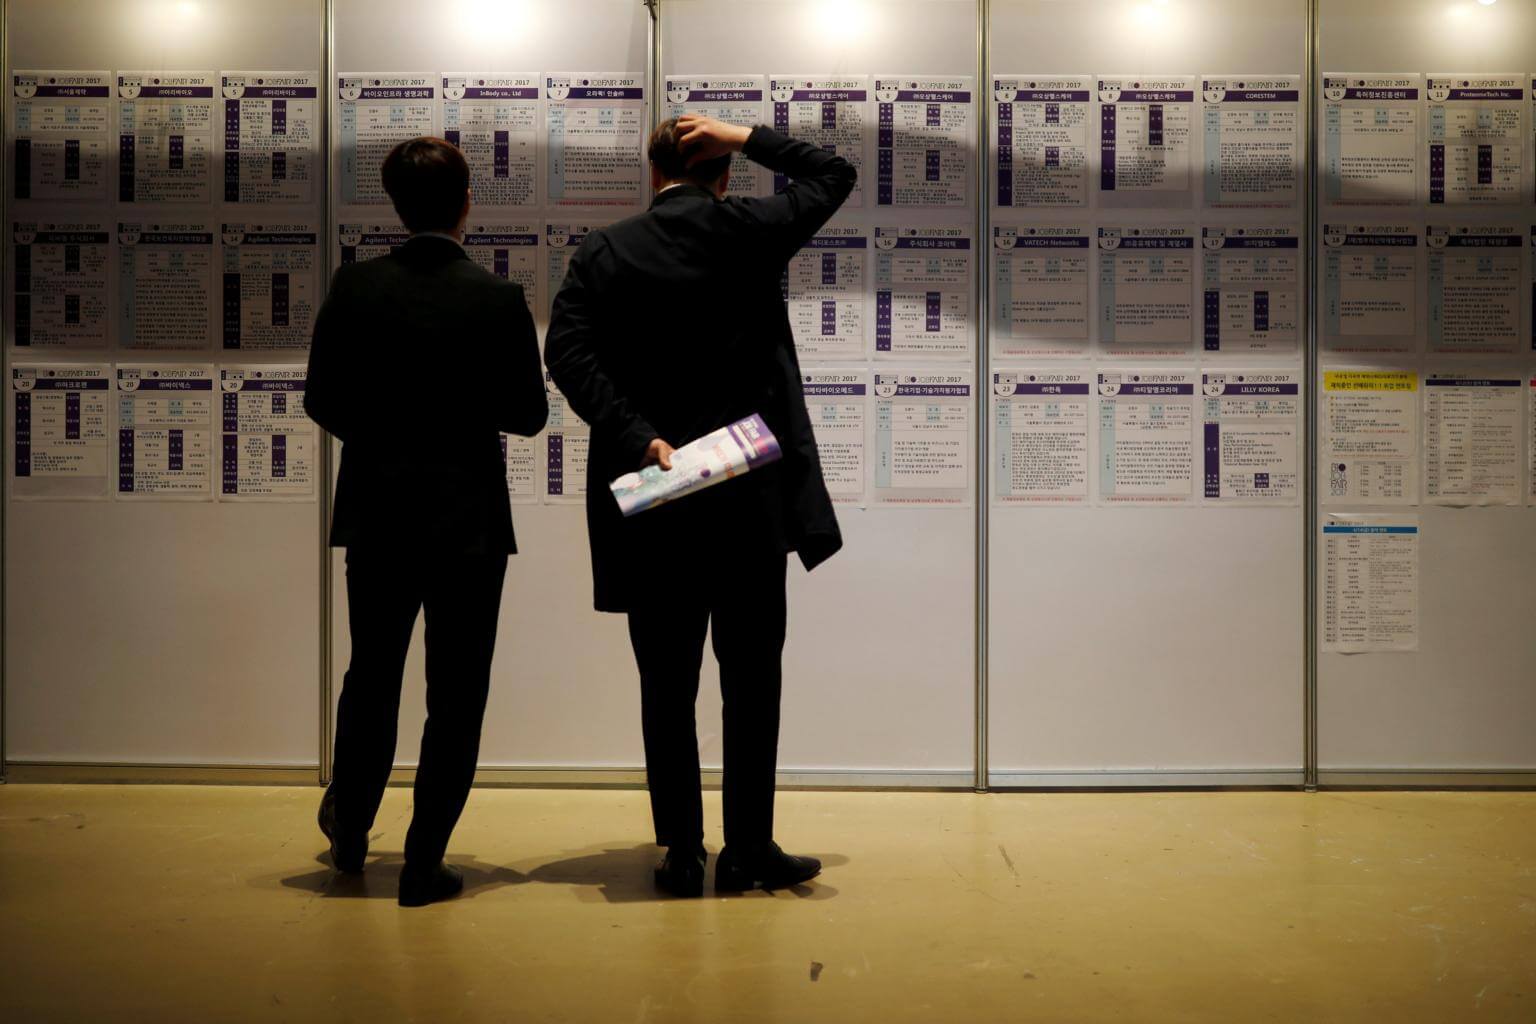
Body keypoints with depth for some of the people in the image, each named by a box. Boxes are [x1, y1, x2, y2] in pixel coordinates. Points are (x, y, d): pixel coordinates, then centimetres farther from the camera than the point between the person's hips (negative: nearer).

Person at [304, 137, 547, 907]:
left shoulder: (355, 287, -6)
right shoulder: (498, 300, -12)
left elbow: (323, 401, -3)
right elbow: (527, 414, -6)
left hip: (376, 515, 3)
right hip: (469, 518, -3)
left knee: (372, 674, 22)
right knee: (455, 695, 8)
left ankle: (348, 828, 39)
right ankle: (424, 863, 12)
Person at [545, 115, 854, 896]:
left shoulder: (602, 253, 3)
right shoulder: (746, 230, 0)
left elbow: (567, 353, -9)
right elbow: (834, 175, 14)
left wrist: (635, 435, -13)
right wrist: (746, 138, 11)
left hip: (653, 497, 1)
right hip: (748, 495, -1)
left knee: (667, 685, 8)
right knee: (752, 676, 8)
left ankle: (682, 855, 12)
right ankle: (747, 850, 11)